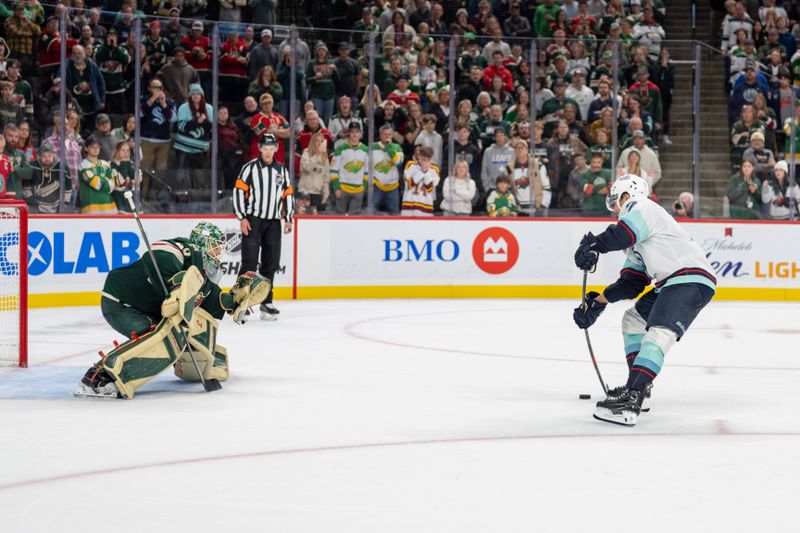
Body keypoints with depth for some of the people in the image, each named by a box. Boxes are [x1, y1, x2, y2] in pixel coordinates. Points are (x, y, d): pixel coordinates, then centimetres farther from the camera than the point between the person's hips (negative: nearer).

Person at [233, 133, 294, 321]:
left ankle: (266, 301, 15)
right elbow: (238, 191, -7)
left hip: (273, 222, 5)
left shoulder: (282, 170, 11)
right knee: (250, 261, -10)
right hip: (253, 220, -5)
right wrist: (242, 218, -12)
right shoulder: (250, 168, -4)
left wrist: (288, 219, 10)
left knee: (271, 263, 6)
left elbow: (288, 194, 16)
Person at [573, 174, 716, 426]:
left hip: (691, 279, -11)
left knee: (659, 334, -25)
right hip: (673, 282, 11)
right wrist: (597, 303, 19)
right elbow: (631, 282, 24)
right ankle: (640, 389, 25)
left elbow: (626, 232, -24)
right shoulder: (636, 240, 28)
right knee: (633, 318, 23)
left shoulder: (640, 207, -1)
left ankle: (630, 401, -41)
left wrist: (594, 245, -25)